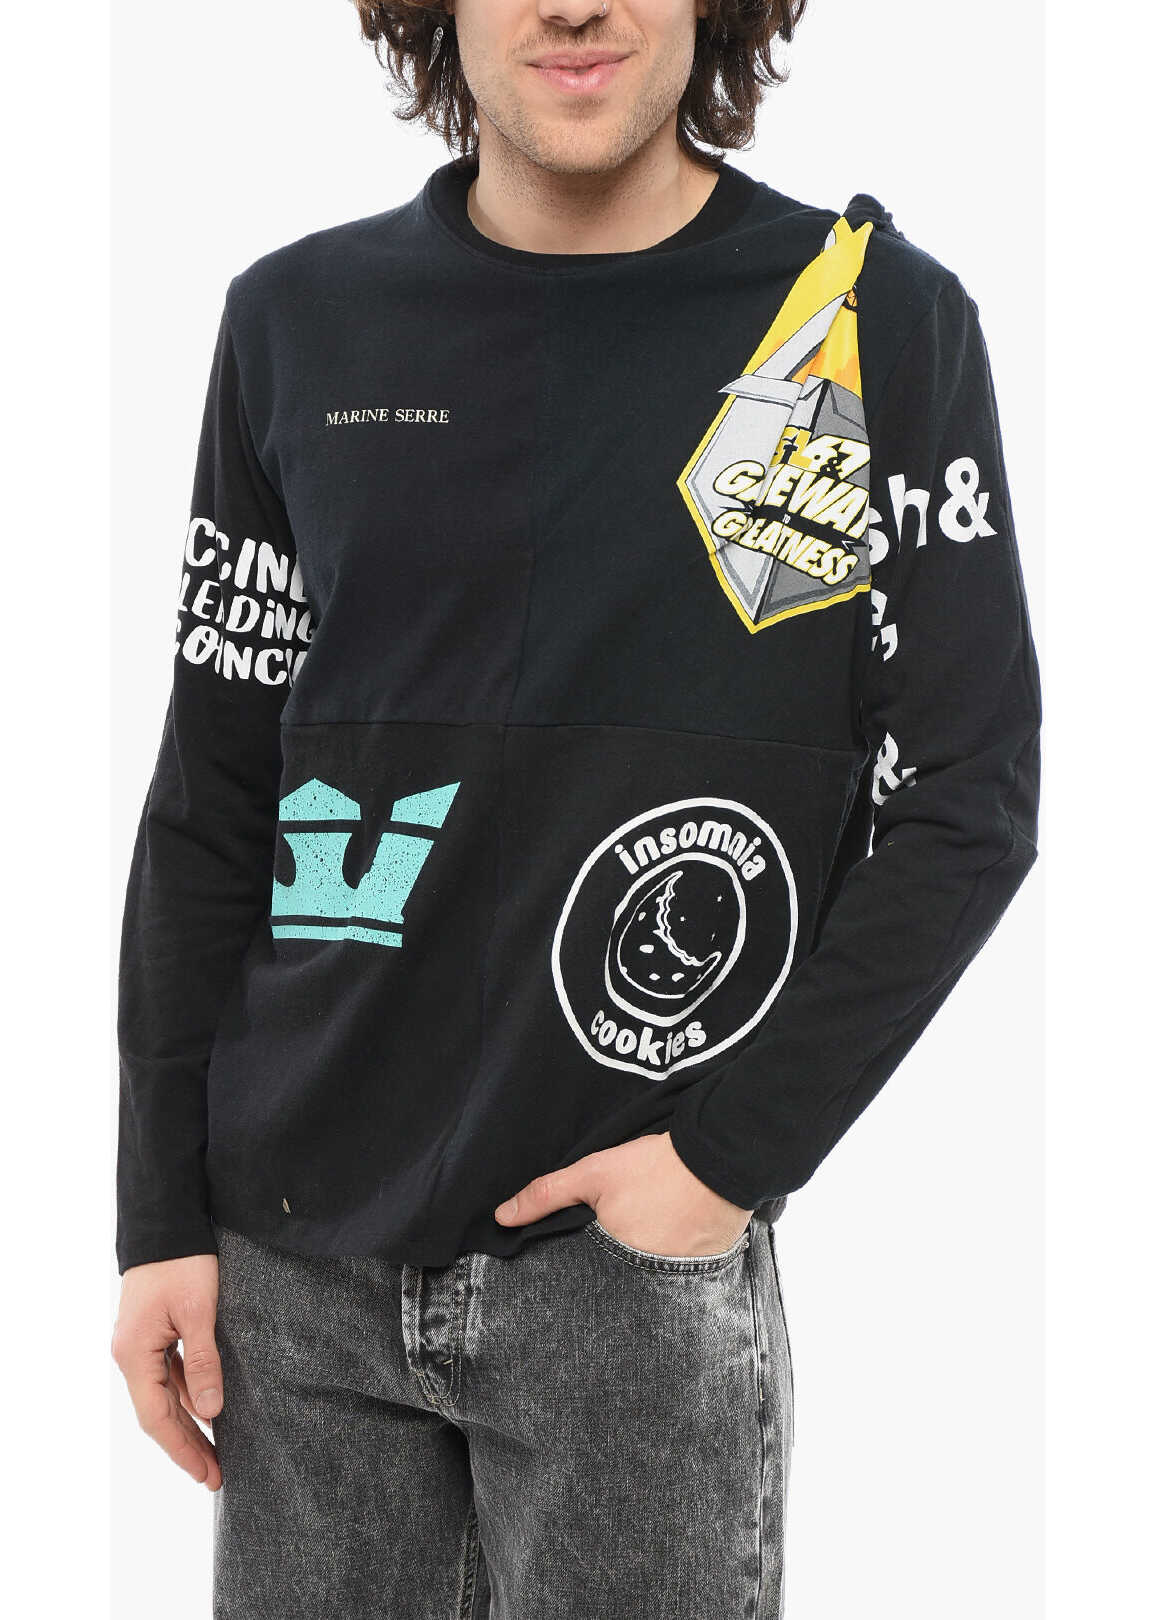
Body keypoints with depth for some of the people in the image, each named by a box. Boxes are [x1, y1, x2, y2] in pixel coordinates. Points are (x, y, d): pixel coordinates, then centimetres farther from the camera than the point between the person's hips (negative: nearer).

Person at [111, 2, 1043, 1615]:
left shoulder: (883, 318, -3)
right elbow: (210, 803, 7)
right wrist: (160, 1217, 4)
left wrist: (736, 1152, -10)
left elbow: (967, 798, -3)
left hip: (637, 1256, -2)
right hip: (295, 1259, 3)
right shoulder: (299, 318, 4)